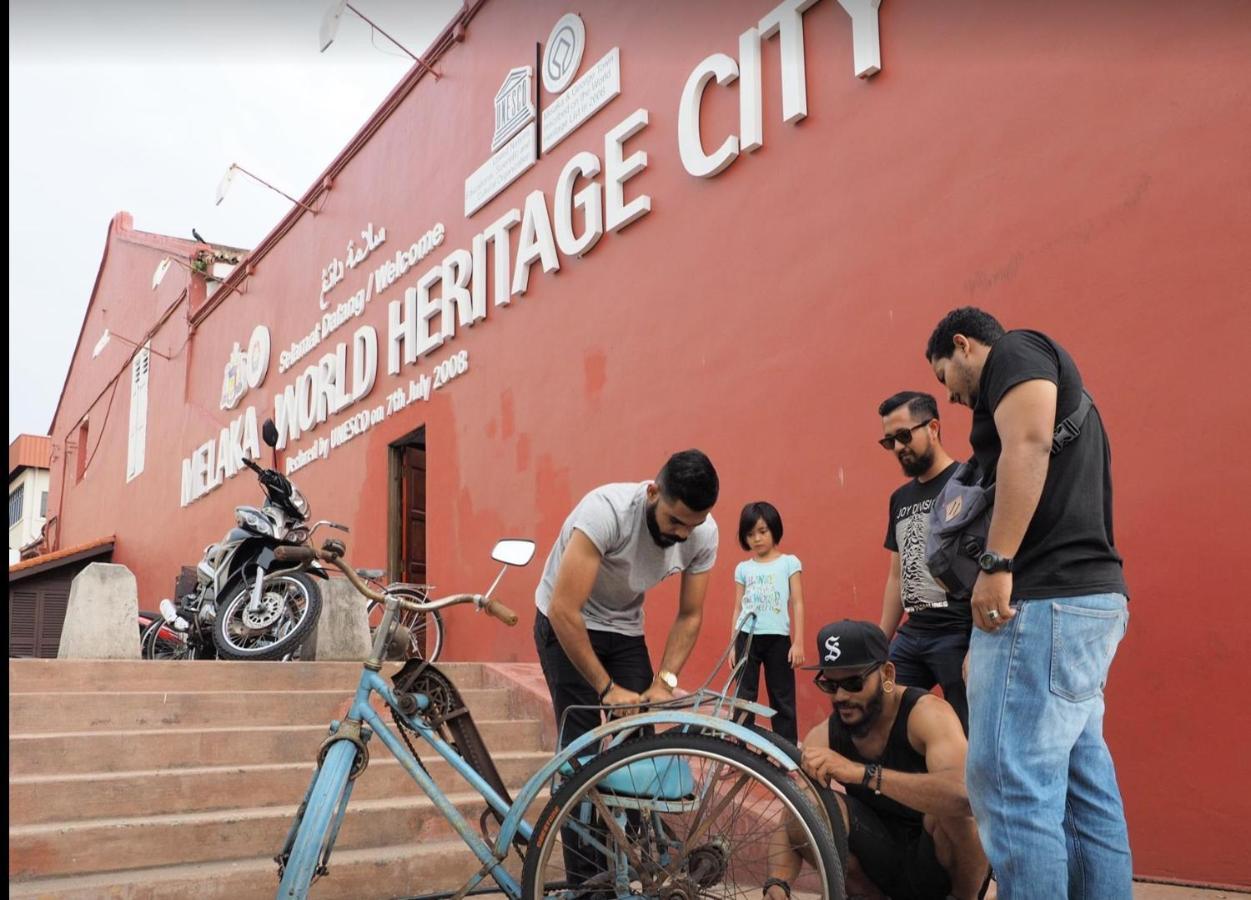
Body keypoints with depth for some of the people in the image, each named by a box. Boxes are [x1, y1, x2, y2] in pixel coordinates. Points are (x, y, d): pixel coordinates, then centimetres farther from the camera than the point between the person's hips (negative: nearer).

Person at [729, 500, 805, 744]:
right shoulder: (742, 568, 10)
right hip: (747, 638, 2)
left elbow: (797, 604, 0)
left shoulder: (789, 562, 3)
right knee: (743, 697, 4)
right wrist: (733, 645, 8)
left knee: (782, 699, 4)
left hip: (778, 638, -2)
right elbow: (738, 609, 12)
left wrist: (798, 642, -6)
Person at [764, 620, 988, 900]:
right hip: (885, 867, 3)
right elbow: (789, 829, -10)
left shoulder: (926, 713, -24)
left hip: (944, 866, -3)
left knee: (948, 803, -35)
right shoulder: (822, 738, -10)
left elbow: (965, 793, -44)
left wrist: (860, 772, -50)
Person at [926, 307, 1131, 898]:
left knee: (1010, 786, -10)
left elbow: (1029, 443, -19)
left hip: (1044, 599, -11)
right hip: (1088, 594, 11)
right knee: (1084, 789, 10)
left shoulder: (1014, 351, 0)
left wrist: (996, 564, -23)